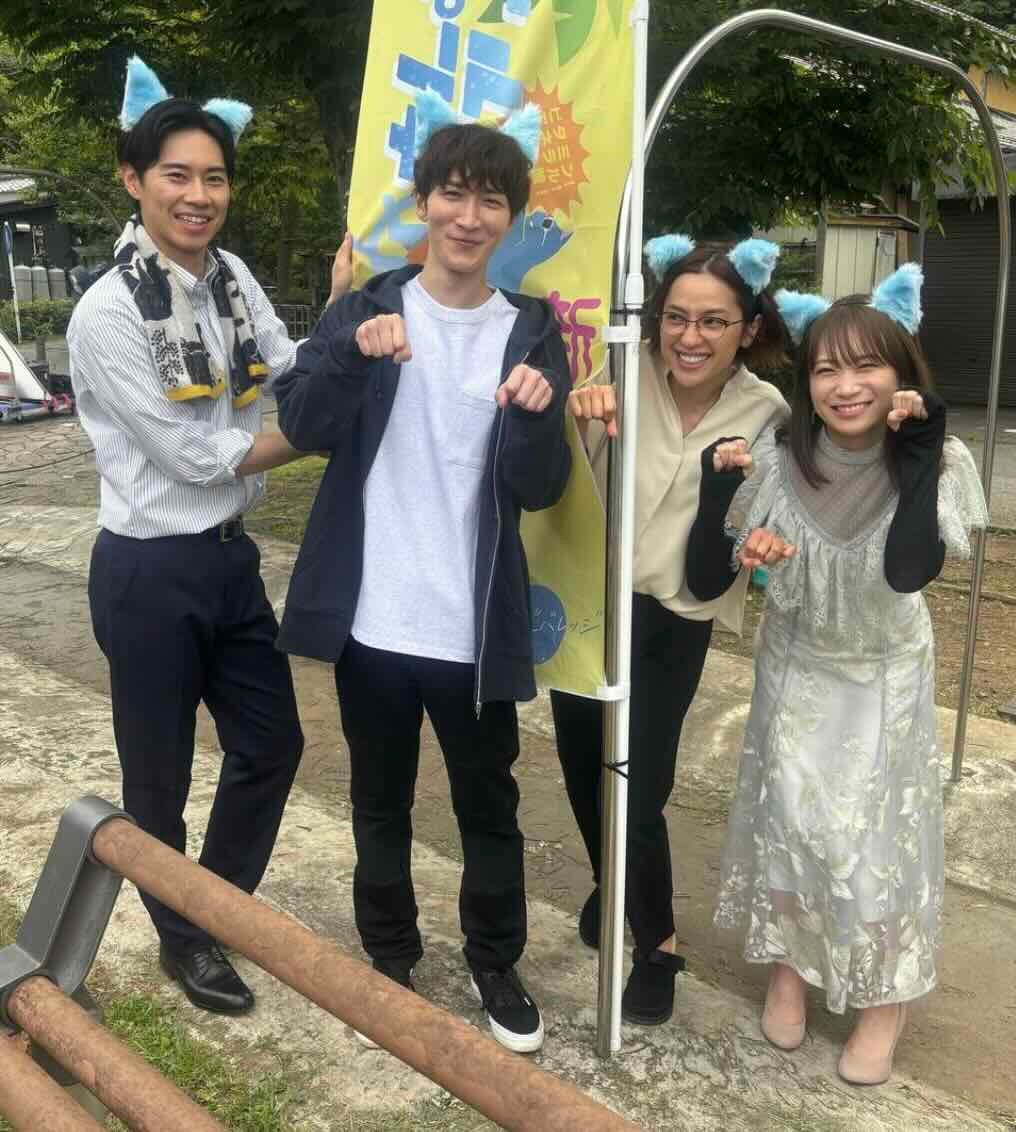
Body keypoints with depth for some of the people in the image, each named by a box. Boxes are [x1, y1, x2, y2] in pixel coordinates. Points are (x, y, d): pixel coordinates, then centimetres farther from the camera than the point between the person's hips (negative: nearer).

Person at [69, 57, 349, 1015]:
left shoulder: (233, 279, 4)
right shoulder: (108, 313, -17)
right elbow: (196, 456, -17)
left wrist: (340, 304, -15)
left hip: (231, 556, 7)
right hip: (151, 572, -7)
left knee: (272, 744, 16)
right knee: (160, 776, 11)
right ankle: (183, 941, 36)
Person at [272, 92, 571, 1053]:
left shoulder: (531, 333, 1)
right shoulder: (366, 308, 2)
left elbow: (540, 488, -4)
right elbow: (300, 426, -8)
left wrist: (537, 413, -24)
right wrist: (354, 354, -25)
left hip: (473, 627, 0)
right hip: (371, 616, 1)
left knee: (488, 805, 13)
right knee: (380, 802, 16)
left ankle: (495, 964, 35)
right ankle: (390, 959, 37)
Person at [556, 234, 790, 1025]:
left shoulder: (765, 411, -6)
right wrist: (576, 406, -36)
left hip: (673, 623, -1)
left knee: (639, 791, -3)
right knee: (582, 767, 18)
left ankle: (658, 945, 23)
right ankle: (610, 884, 49)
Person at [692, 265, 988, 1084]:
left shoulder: (936, 461, -19)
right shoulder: (779, 457, -16)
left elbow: (909, 570, -37)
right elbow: (707, 581, -12)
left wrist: (919, 449, -37)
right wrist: (717, 489, -27)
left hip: (885, 677, -1)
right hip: (796, 669, 2)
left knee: (879, 829, 7)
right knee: (787, 817, 10)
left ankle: (886, 999, 28)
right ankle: (790, 967, 34)